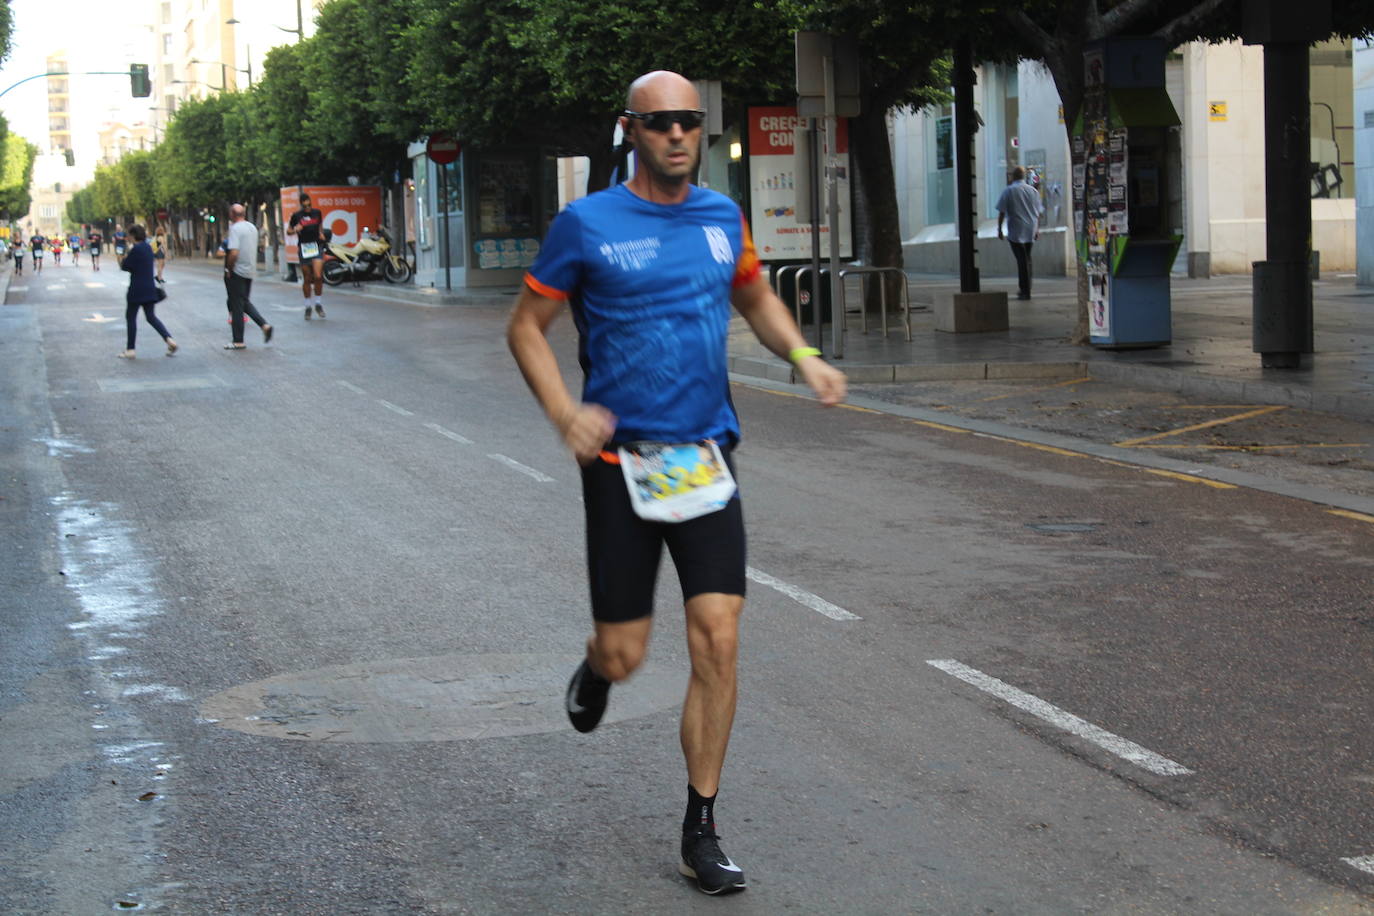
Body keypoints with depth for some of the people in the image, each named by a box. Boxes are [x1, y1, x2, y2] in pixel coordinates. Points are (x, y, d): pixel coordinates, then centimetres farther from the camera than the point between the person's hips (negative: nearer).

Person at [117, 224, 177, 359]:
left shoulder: (136, 249, -16)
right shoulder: (148, 247, 11)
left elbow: (125, 266, -13)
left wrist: (123, 260, 6)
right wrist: (127, 260, 6)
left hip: (137, 289, -8)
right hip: (149, 289, 8)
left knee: (130, 317, 4)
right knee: (151, 317, 13)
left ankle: (130, 350, 6)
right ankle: (169, 339, -3)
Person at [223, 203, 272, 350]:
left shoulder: (235, 228, -16)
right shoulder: (252, 227, 10)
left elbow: (234, 253, -24)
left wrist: (229, 269, -12)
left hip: (237, 271, -8)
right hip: (250, 271, 8)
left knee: (237, 306, 0)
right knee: (245, 302, 20)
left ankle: (238, 341, 3)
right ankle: (264, 325, 4)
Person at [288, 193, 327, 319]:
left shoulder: (317, 213, 8)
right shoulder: (296, 216, 1)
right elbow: (288, 231, 9)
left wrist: (321, 234, 7)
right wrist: (295, 230, -12)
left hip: (317, 247, 1)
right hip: (303, 248, -1)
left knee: (318, 276, -14)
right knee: (307, 279, 4)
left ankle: (318, 304, 3)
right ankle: (307, 306, 17)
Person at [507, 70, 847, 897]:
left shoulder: (723, 217, 8)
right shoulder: (587, 225, -5)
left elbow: (755, 296, 25)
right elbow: (526, 326, 1)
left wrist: (803, 355, 6)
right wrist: (564, 411, -15)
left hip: (707, 459, 3)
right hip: (621, 463, -3)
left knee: (718, 643, -6)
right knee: (625, 656, 1)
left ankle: (701, 830, 6)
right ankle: (596, 666, 42)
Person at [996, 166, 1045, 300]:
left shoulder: (1008, 191, -5)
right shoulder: (1033, 191, 8)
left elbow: (1002, 212, -7)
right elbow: (1038, 212, 12)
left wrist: (999, 228, 1)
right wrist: (1037, 229, 20)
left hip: (1016, 231, -4)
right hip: (1030, 231, 4)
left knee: (1022, 260, -5)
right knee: (1027, 259, 15)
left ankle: (1025, 291, -9)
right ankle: (1025, 289, 20)